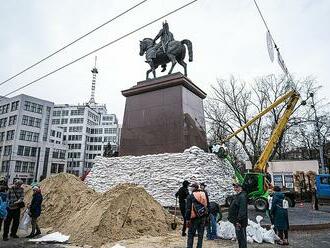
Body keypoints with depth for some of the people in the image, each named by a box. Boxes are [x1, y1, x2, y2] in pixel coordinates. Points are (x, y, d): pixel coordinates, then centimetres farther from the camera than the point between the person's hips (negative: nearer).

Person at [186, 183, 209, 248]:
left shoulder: (190, 196, -8)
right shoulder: (204, 194, 5)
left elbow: (188, 209, -10)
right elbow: (207, 206, 10)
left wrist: (187, 219, -4)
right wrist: (206, 216, 17)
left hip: (194, 218, -4)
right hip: (203, 218, 4)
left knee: (191, 234, 8)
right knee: (200, 235, 13)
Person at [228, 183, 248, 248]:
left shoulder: (242, 197, -19)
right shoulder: (237, 196, 14)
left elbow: (242, 210, -25)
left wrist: (239, 220, -25)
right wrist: (235, 220, 21)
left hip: (240, 222, -10)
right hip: (236, 221, 10)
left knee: (241, 237, -2)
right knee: (239, 237, 19)